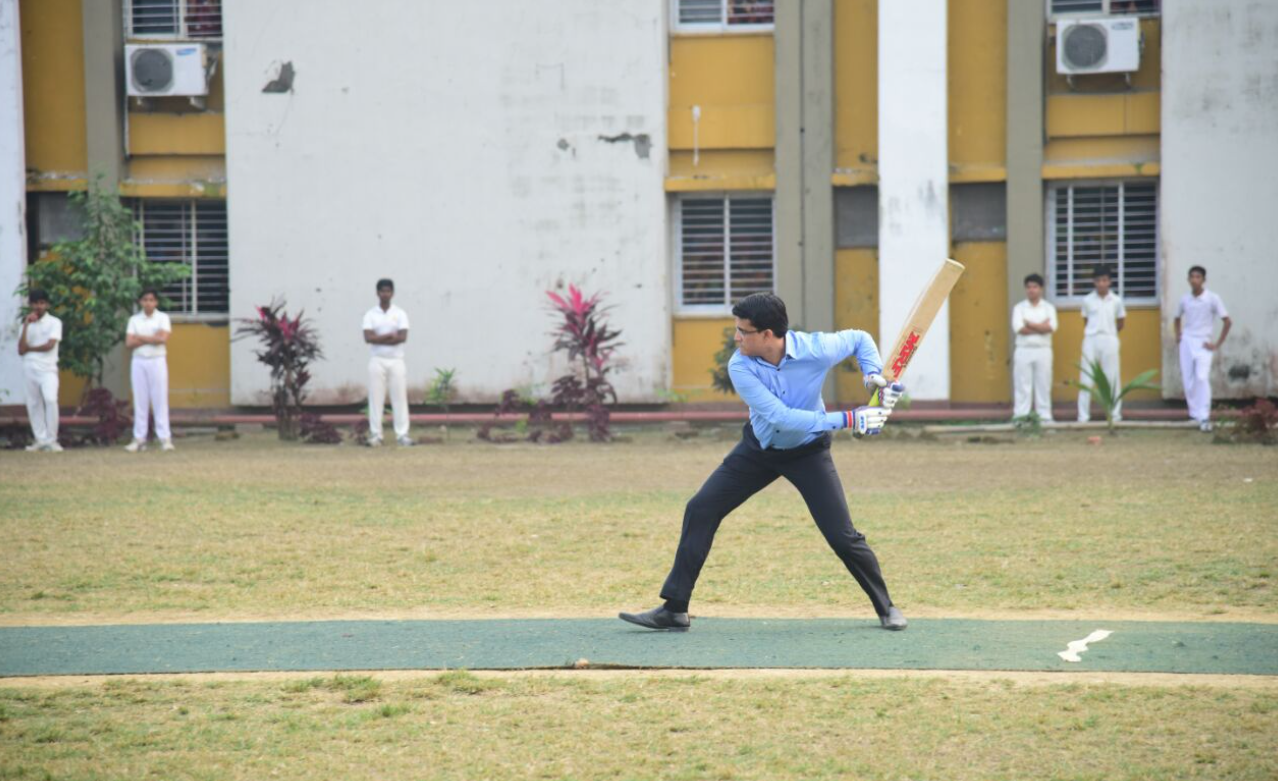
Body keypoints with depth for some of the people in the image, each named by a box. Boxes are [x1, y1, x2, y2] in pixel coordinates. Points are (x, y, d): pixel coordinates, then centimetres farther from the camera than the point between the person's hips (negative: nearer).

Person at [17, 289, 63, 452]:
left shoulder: (54, 322, 3)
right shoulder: (27, 324, 13)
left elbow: (49, 345, -10)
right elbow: (21, 350, 1)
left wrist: (29, 348, 1)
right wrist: (26, 326, -4)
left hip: (47, 368, -4)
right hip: (29, 368, 4)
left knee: (50, 400, -20)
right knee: (33, 404, 3)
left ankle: (51, 440, -16)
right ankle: (41, 440, 10)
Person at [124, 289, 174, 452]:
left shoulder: (162, 318, 3)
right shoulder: (134, 320, 8)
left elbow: (162, 338, -12)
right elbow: (129, 343, -2)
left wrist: (140, 337, -6)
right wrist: (151, 338, -9)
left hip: (157, 361, -2)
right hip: (139, 362, 2)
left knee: (160, 399, -4)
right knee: (140, 400, 1)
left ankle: (165, 438, -5)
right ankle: (139, 439, 2)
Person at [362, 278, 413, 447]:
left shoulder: (400, 314, 4)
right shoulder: (370, 315, 4)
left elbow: (403, 337, -8)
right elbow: (368, 337, -9)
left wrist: (379, 339, -12)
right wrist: (390, 335, -13)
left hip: (396, 361, 0)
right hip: (377, 361, 0)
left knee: (400, 397, -2)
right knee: (376, 398, -2)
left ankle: (402, 435, -1)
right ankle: (375, 435, 1)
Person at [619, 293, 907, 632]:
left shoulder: (816, 350, -26)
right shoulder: (740, 367, -25)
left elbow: (860, 338, -3)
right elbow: (780, 417, -33)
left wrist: (874, 376, -21)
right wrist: (846, 419, -38)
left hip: (807, 451, -2)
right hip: (759, 449, 2)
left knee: (842, 536, -9)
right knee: (700, 511, -3)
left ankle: (886, 607, 13)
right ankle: (674, 609, 3)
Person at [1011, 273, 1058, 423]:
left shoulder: (1048, 308, 7)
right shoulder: (1019, 308, 5)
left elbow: (1051, 327, -10)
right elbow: (1019, 328, -10)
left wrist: (1029, 324, -10)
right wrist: (1041, 327, -8)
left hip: (1043, 350, 1)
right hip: (1024, 350, -1)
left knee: (1043, 385, 2)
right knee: (1022, 386, -2)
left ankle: (1045, 416, 7)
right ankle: (1020, 416, -1)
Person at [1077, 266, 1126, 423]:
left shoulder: (1116, 301, 1)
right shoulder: (1087, 300, 1)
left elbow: (1121, 323, 13)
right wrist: (1093, 333, 10)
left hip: (1109, 341, 0)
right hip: (1091, 340, 0)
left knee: (1112, 378, 3)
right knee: (1086, 378, -1)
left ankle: (1115, 413, 9)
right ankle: (1083, 415, 1)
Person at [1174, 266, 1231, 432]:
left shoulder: (1212, 299, -8)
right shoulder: (1184, 299, 5)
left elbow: (1228, 322, -6)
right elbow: (1178, 318, 25)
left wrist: (1218, 344, -7)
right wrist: (1178, 335, 9)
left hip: (1203, 344, -4)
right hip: (1186, 343, 4)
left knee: (1202, 378, -19)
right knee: (1187, 380, 4)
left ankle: (1204, 417, -20)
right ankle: (1194, 412, 19)